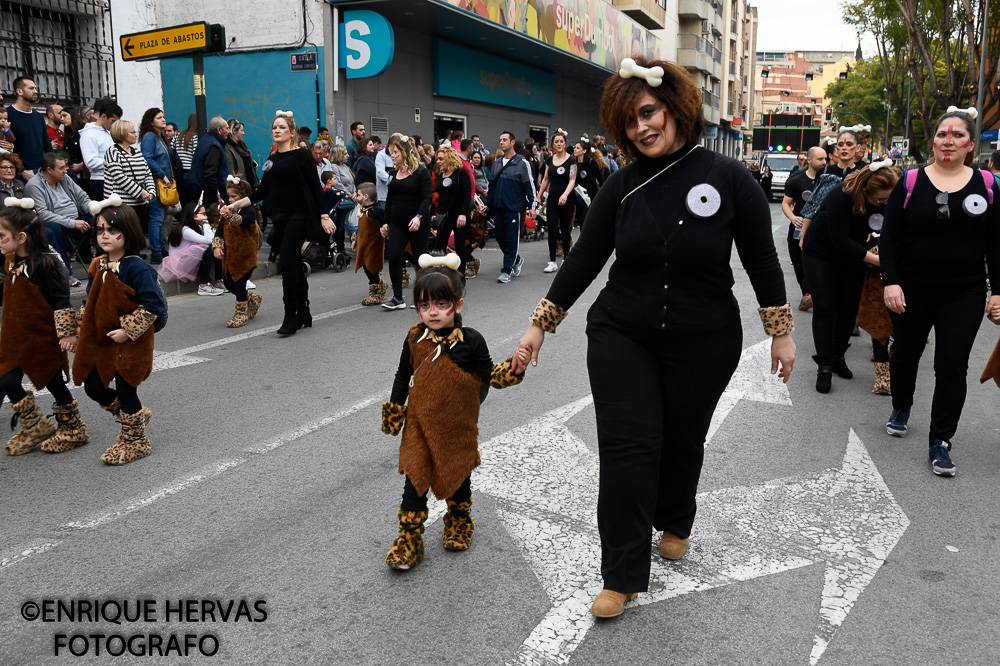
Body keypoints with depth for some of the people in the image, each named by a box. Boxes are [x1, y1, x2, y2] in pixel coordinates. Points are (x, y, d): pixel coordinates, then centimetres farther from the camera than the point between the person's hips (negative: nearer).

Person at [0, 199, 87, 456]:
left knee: (54, 384, 6)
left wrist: (67, 333, -21)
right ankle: (35, 427, 23)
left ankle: (73, 430, 24)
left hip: (44, 338, -7)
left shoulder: (44, 264, -22)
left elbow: (61, 302, -21)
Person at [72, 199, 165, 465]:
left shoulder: (136, 268, -19)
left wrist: (128, 331, -22)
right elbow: (91, 301, 18)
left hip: (129, 344, -8)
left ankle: (134, 441, 23)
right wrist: (84, 328, 9)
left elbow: (152, 305, -22)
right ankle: (136, 415, 35)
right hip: (99, 341, 8)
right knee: (93, 387, 11)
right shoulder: (98, 265, 5)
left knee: (125, 391, 3)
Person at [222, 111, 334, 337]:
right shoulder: (272, 159, 15)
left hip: (298, 216, -7)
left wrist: (324, 216, -14)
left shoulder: (301, 155, -5)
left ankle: (291, 317, -8)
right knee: (294, 265, 9)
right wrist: (235, 205, 8)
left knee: (287, 262, -14)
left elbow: (315, 187, -8)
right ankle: (303, 315, 17)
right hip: (280, 218, 7)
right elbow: (262, 192, 16)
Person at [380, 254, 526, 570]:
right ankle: (409, 538, 13)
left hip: (458, 426, -1)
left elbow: (491, 376, -4)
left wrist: (515, 366, -22)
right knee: (415, 479, 0)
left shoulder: (471, 340, -12)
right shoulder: (415, 338, -6)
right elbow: (403, 377, 5)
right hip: (420, 424, 1)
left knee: (458, 475, 16)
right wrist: (393, 414, 7)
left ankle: (459, 524, 41)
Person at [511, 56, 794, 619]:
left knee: (683, 441, 13)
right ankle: (624, 576, 6)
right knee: (627, 445, -5)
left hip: (703, 343, 0)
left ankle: (675, 525, 44)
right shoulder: (623, 186, -1)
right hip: (621, 337, 1)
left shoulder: (729, 178, -6)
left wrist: (781, 330, 1)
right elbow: (585, 258, 1)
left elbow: (762, 260, 0)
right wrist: (542, 323, 0)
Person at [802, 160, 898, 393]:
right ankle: (824, 366, -4)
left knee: (849, 308, 5)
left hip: (851, 257, 5)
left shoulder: (886, 201, -16)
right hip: (821, 254, -5)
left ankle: (838, 357, 21)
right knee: (825, 308, -8)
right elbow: (840, 240, -33)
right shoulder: (840, 198, -32)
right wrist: (875, 259, -34)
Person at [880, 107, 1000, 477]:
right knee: (906, 353, 16)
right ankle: (901, 409, 42)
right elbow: (888, 237, -4)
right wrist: (890, 283, -13)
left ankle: (940, 443, 6)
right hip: (911, 291, 0)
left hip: (964, 294, 0)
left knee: (952, 366, -3)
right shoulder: (911, 182, -3)